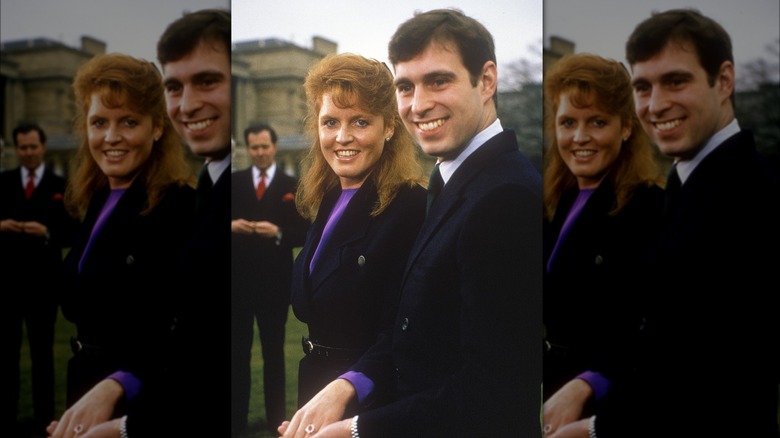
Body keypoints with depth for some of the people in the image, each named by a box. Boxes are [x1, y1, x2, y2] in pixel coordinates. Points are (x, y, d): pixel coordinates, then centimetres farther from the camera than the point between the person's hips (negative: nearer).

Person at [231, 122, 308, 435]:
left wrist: (278, 233, -19)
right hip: (237, 279, 1)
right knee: (237, 349, 5)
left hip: (274, 281, -1)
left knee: (274, 350, 9)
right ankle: (236, 418, 12)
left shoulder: (292, 186, 2)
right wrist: (231, 226, -17)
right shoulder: (233, 182, 6)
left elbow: (304, 233, -3)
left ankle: (276, 416, 18)